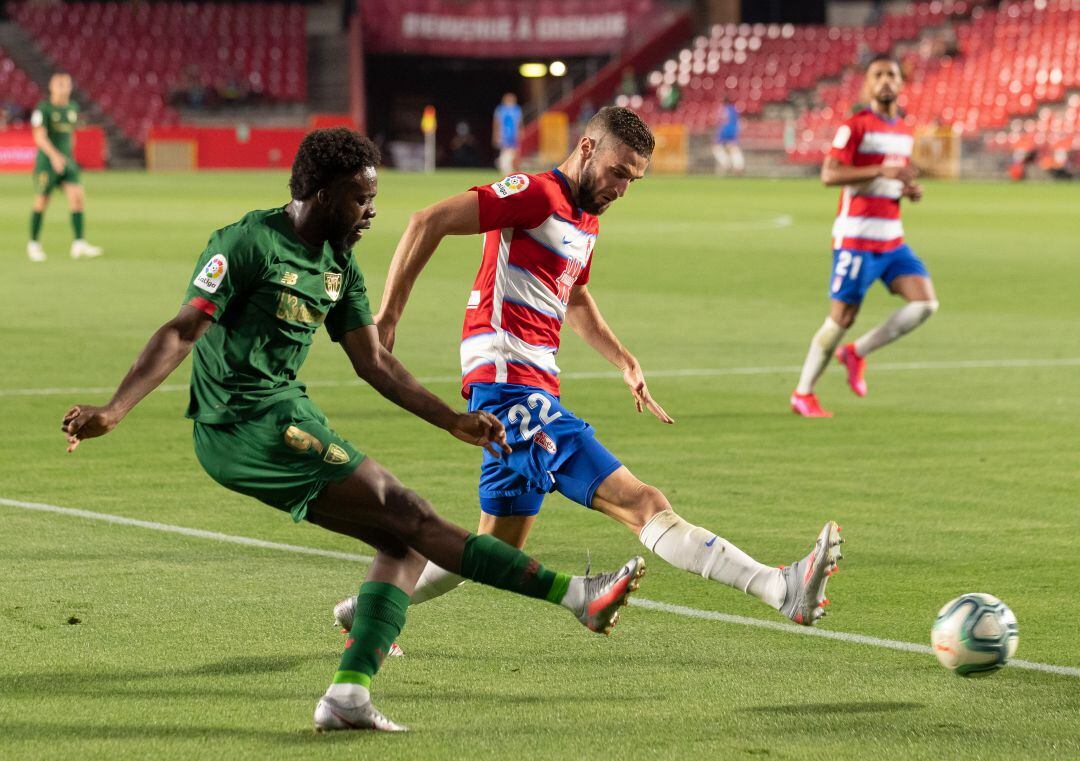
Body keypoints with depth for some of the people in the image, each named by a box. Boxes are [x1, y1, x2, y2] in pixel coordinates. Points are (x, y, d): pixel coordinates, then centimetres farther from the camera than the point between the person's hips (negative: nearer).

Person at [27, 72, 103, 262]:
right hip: (46, 161, -5)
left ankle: (79, 246, -15)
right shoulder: (43, 109, -9)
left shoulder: (73, 108, 10)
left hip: (67, 162, 5)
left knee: (77, 197, -11)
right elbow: (39, 136, -19)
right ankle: (33, 245, 19)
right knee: (41, 203, 2)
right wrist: (54, 155, -31)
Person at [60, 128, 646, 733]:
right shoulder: (249, 243, -12)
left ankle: (349, 693, -5)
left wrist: (454, 422, 14)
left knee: (404, 539, 3)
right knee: (407, 516, -12)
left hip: (286, 419, 10)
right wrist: (113, 411, -23)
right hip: (247, 426, -10)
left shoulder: (339, 264, 14)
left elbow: (373, 362, 18)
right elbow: (182, 333, -15)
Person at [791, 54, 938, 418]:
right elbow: (829, 174, -19)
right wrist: (882, 171, -27)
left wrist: (912, 190, 4)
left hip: (892, 238, 7)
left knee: (925, 302, -7)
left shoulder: (905, 132, 14)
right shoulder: (855, 126, -9)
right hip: (856, 235, -7)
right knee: (842, 317, -5)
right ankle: (803, 394, 10)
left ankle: (857, 353, 9)